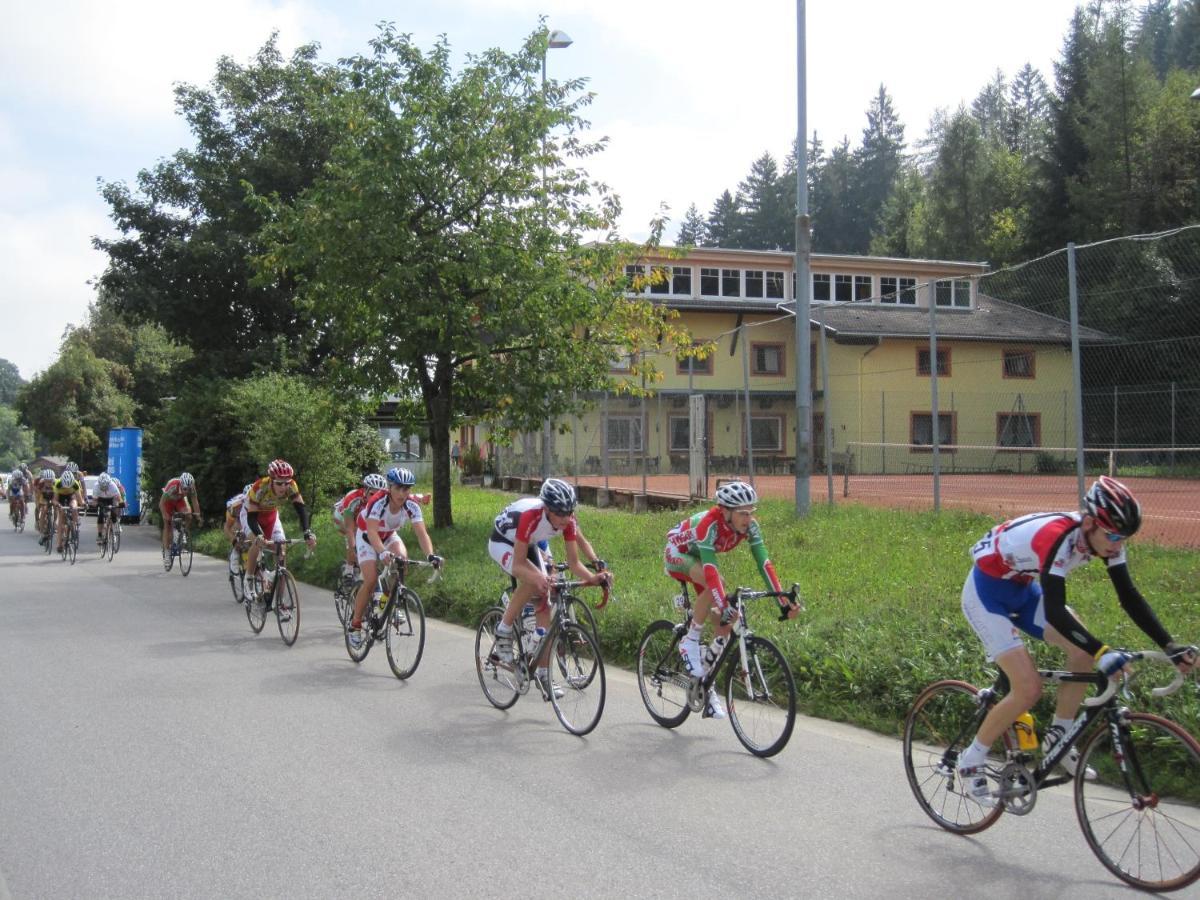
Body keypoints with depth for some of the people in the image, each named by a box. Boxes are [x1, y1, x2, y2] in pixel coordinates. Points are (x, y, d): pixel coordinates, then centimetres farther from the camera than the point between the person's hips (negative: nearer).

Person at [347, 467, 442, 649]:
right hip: (367, 537, -4)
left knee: (402, 558, -28)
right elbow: (372, 532, -45)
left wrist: (430, 555, -49)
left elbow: (421, 533, -31)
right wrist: (382, 553, -63)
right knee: (371, 580, -20)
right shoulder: (378, 502, -35)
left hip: (389, 537, 4)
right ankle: (355, 624, -3)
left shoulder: (412, 506, -24)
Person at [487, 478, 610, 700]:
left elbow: (574, 562, -17)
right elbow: (518, 564, -39)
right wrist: (538, 579, -58)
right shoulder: (531, 516, -40)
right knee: (534, 580, -35)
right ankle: (503, 631, -15)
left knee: (543, 606, -4)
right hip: (503, 543, -6)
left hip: (530, 545, 6)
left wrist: (593, 577, -35)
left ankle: (543, 674, 2)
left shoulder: (568, 521, -24)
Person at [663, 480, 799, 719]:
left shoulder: (749, 526, -22)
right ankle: (690, 642, -18)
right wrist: (724, 605, -57)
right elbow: (710, 569, -47)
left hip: (699, 557, 6)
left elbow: (764, 563, -25)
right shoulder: (709, 523, -39)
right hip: (677, 554, -6)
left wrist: (784, 601, -32)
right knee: (714, 586, -37)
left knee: (725, 623, -7)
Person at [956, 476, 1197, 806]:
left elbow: (1129, 597, -6)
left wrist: (1170, 646, -14)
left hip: (1023, 589, 8)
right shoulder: (1058, 537, -35)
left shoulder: (1105, 539, -12)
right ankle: (971, 762, 2)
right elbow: (1056, 612, -41)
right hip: (985, 592, -8)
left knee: (1084, 649, -8)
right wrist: (1103, 653, -49)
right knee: (1029, 689, -15)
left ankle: (1058, 738, 8)